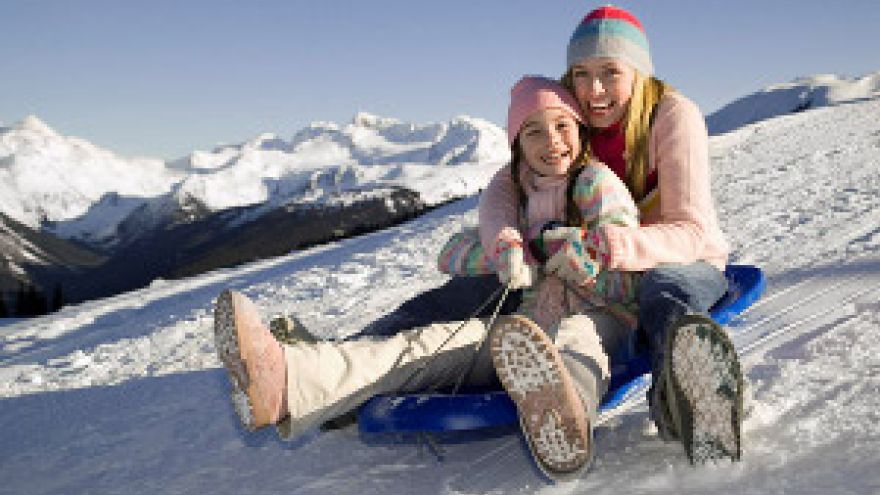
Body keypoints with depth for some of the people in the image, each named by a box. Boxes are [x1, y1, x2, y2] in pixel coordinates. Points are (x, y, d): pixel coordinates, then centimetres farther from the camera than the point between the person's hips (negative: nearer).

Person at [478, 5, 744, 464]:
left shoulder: (674, 114, -16)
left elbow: (690, 232, -25)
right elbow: (502, 185, -10)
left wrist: (624, 245, -47)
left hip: (689, 265, -5)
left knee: (663, 287, -40)